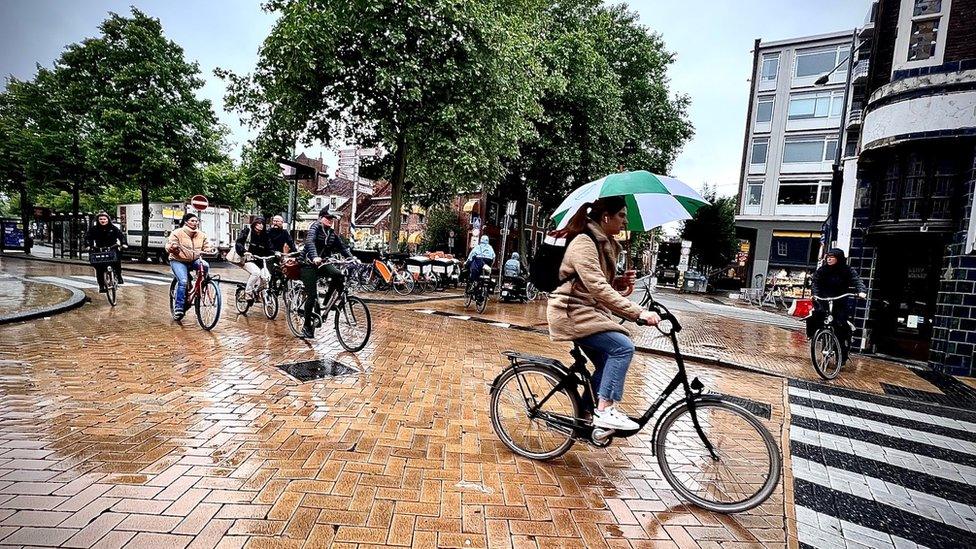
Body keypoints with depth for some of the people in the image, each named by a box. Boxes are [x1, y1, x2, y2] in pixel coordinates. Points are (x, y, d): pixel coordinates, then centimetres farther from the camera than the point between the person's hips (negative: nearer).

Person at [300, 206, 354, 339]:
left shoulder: (332, 233, 8)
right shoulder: (315, 227, -11)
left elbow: (342, 247, 3)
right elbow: (309, 242, -30)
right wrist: (315, 257, -48)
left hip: (323, 263, 5)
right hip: (309, 264, -5)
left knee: (339, 275, -25)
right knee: (312, 295, -9)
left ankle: (325, 304, -6)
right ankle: (307, 326, 7)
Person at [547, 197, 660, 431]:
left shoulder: (605, 244, 11)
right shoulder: (584, 243, -19)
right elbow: (598, 289, -29)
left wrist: (620, 282, -5)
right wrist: (638, 312, -32)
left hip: (588, 311, 10)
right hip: (573, 312, -10)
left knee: (607, 365, 11)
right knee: (623, 346, -21)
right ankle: (605, 410, -14)